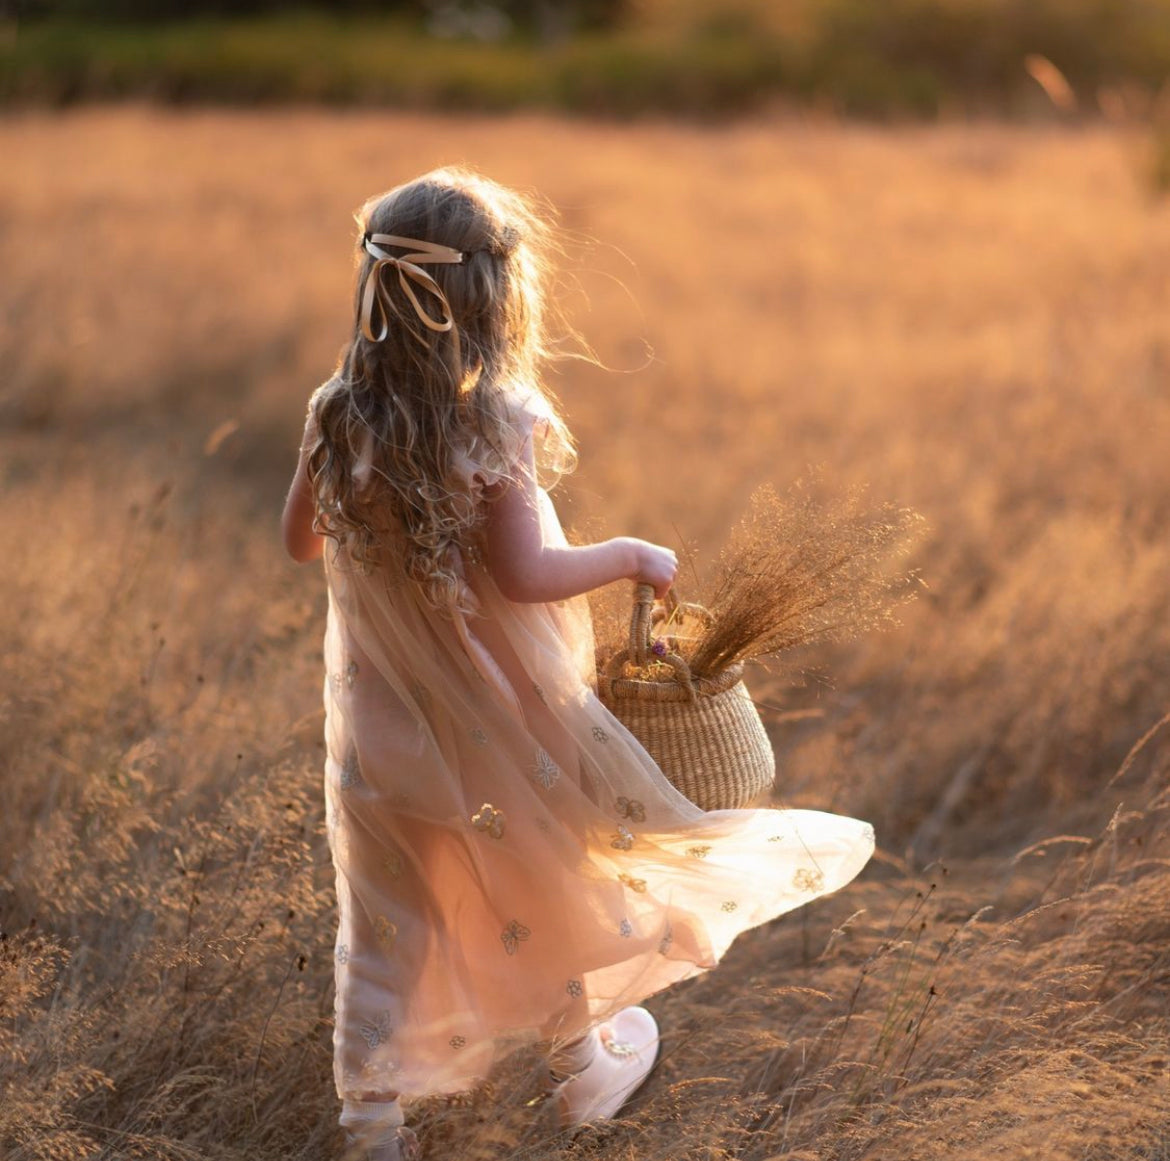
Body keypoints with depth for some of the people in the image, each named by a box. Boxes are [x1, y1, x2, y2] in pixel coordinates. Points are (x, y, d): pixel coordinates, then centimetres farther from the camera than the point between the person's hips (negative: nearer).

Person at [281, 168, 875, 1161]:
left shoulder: (337, 417, -7)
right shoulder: (496, 422, -23)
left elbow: (303, 539, 6)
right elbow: (525, 574, -26)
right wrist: (630, 556, -11)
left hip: (381, 721, 4)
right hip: (497, 716, -4)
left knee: (386, 916, 14)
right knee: (554, 881, 21)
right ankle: (586, 1059, 41)